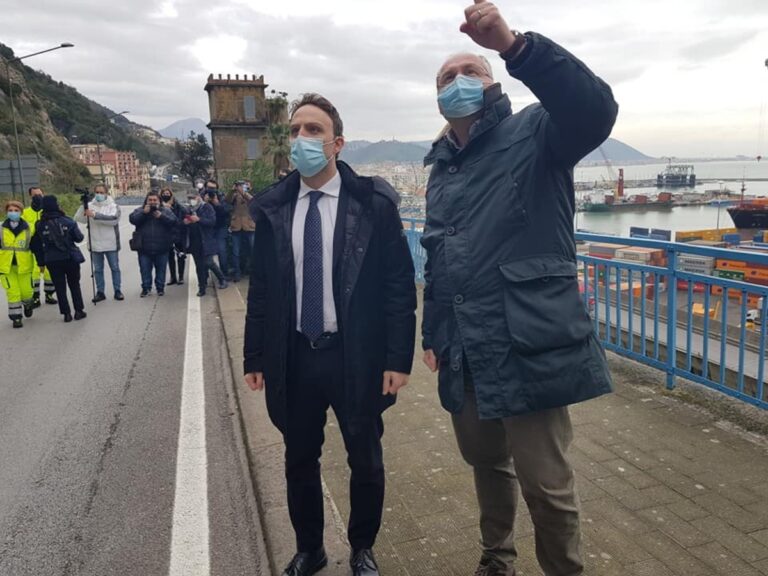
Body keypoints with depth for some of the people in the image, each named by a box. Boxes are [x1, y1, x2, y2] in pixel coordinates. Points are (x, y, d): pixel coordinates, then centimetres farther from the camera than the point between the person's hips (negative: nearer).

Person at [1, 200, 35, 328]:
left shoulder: (27, 228, -2)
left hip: (23, 266, 0)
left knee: (26, 291, 5)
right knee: (12, 292, -3)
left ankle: (28, 305, 39)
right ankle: (16, 317, 10)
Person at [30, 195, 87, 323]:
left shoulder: (40, 225, -2)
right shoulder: (67, 221, -8)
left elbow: (36, 246, 1)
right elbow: (79, 238, -3)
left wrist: (41, 262, 9)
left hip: (52, 261, 1)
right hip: (70, 258, -1)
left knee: (60, 288, 9)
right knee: (74, 285, 13)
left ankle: (66, 313, 10)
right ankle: (78, 311, 14)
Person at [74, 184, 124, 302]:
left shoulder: (113, 206, -2)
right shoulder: (90, 206, 5)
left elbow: (114, 219, -20)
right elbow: (78, 219, -5)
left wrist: (95, 215, -26)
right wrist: (83, 206, -20)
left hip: (110, 244, -2)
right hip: (95, 244, 2)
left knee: (114, 268, 7)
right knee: (98, 269, 8)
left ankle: (117, 291, 17)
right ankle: (100, 292, 16)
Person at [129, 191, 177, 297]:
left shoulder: (166, 210, 5)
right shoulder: (140, 210, 7)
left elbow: (173, 221, -9)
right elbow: (132, 219, -9)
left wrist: (161, 216, -21)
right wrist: (144, 212, -19)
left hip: (161, 248, -1)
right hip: (144, 247, 1)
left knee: (161, 269, 8)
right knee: (145, 269, 7)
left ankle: (160, 287, 20)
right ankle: (146, 287, 19)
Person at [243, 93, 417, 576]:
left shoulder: (372, 203, -8)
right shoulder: (273, 208, 1)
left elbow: (399, 285, -8)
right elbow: (261, 289, 5)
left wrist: (398, 358, -11)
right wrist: (256, 358, 4)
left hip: (357, 357, -2)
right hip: (294, 358, 3)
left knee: (366, 462, 14)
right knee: (300, 461, 17)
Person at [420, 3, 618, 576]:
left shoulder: (534, 135, -3)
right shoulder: (442, 167, 16)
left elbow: (594, 108, -26)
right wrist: (433, 334, 18)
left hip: (528, 345, -6)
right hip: (465, 351, 7)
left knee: (546, 483, 4)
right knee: (486, 462, 22)